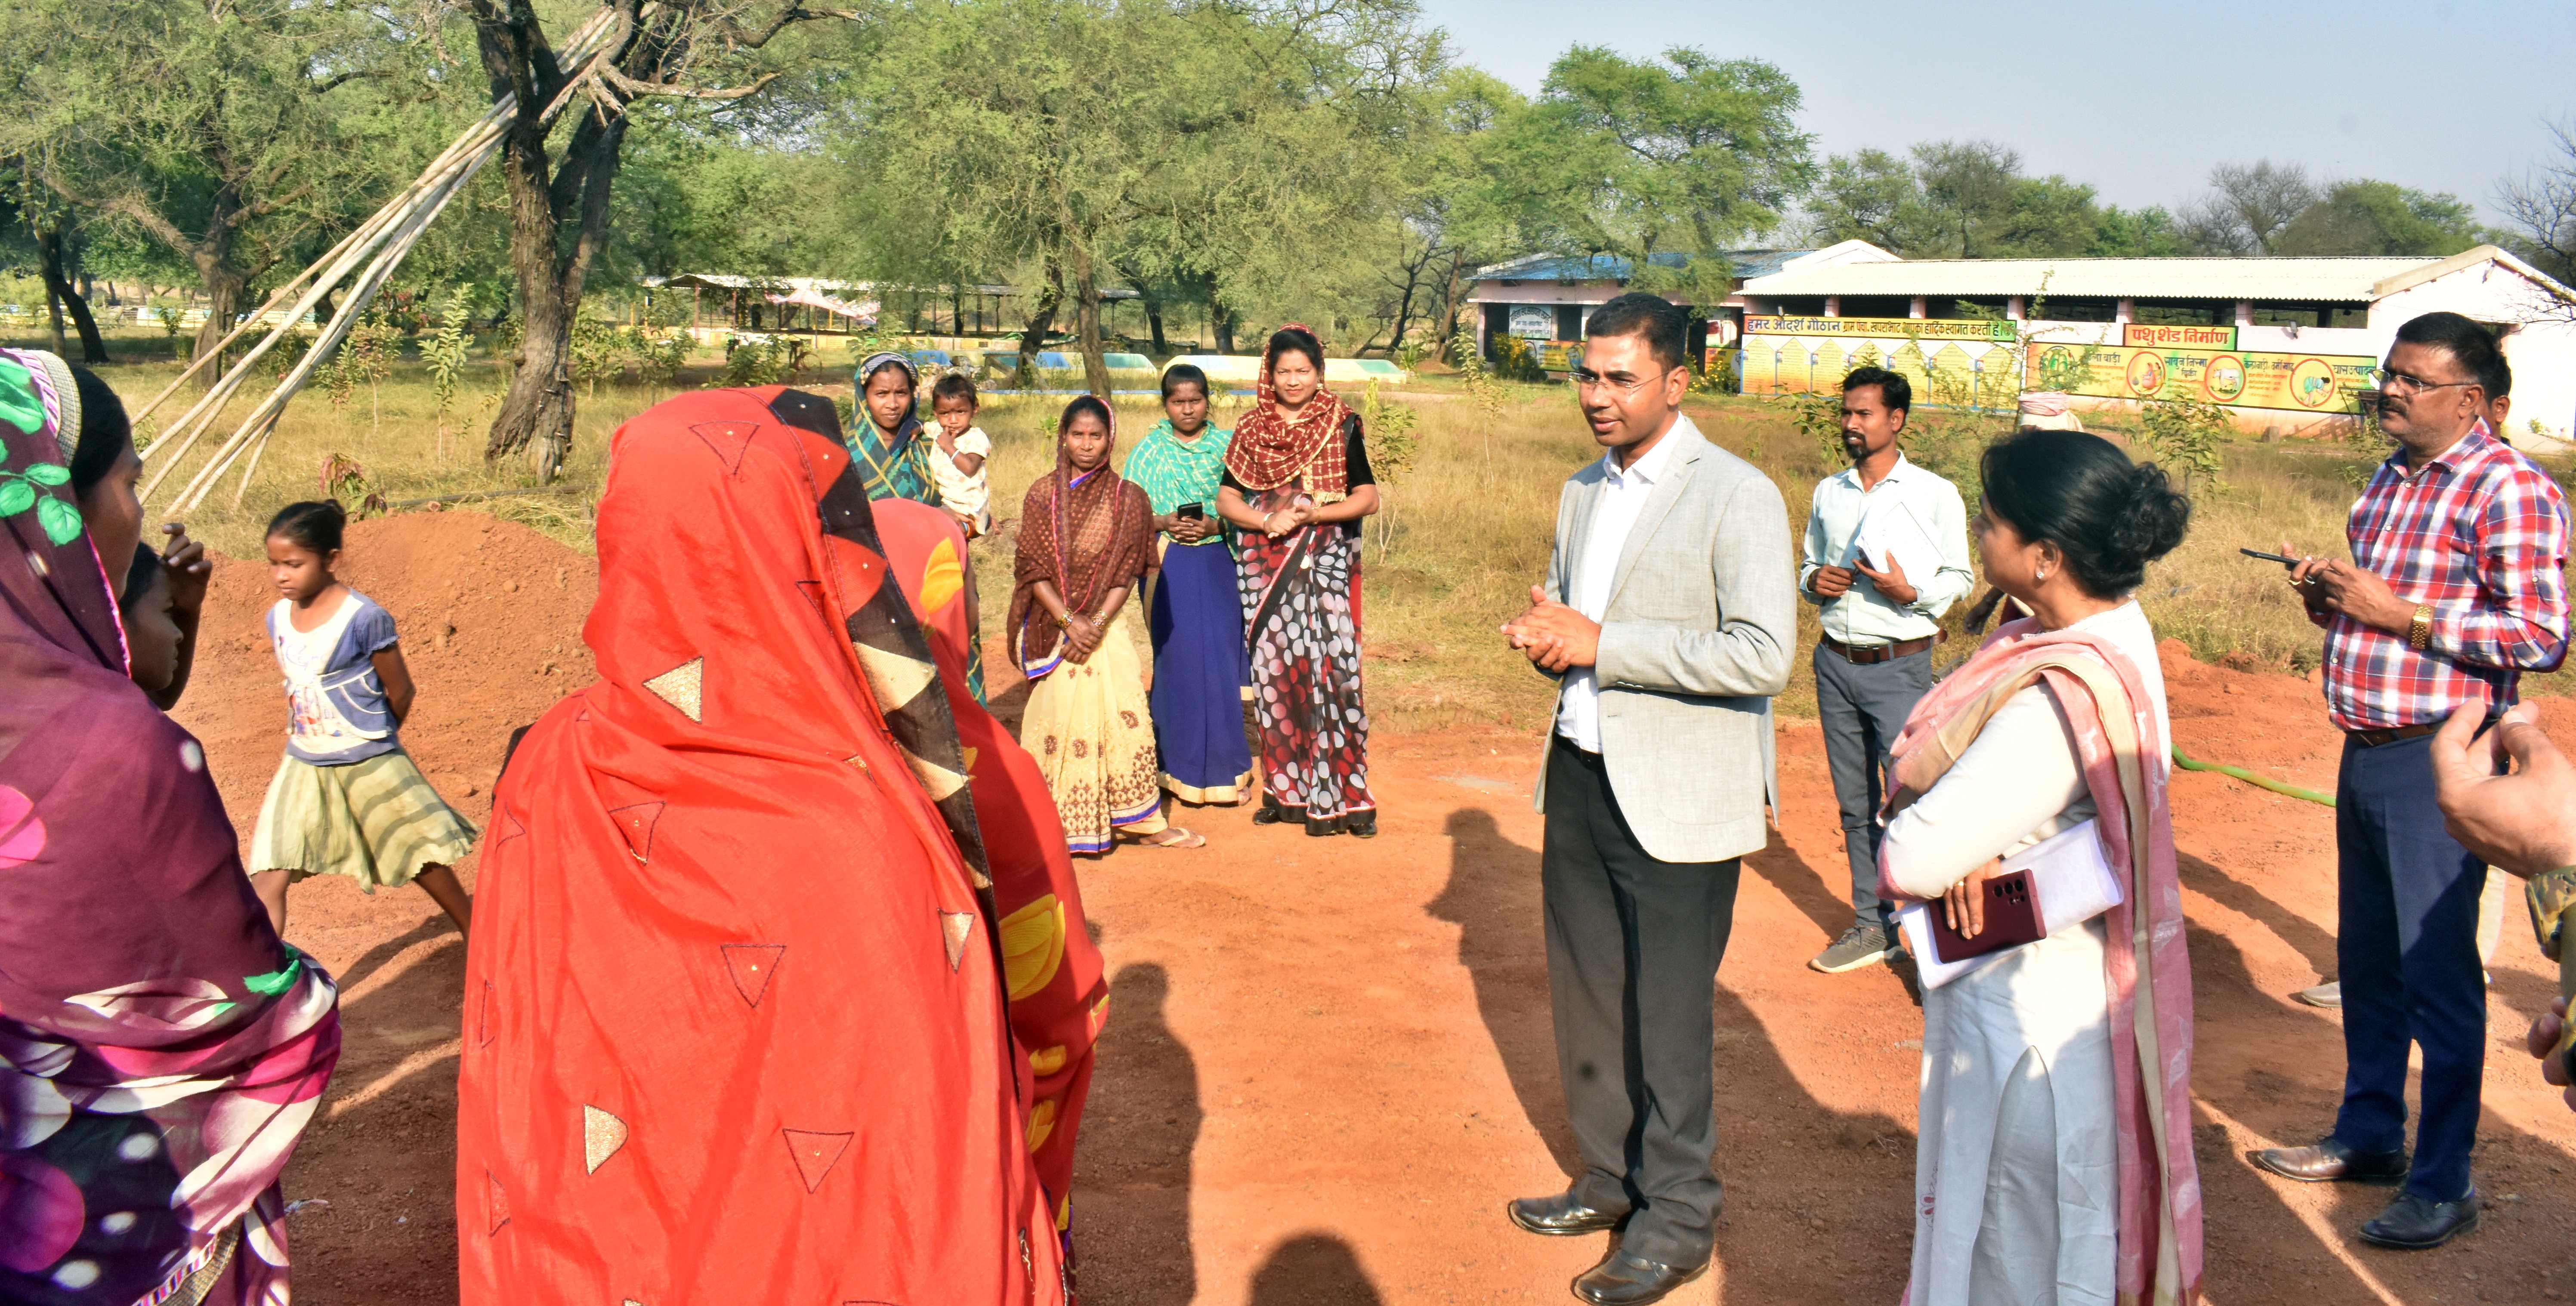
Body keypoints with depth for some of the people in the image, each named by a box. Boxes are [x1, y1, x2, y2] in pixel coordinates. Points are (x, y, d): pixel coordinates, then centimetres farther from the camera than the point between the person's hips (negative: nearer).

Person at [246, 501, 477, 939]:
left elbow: (400, 692, -7)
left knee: (424, 861, 11)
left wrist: (369, 740, 8)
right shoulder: (278, 618, 1)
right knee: (268, 877, -6)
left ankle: (474, 928, 33)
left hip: (370, 763, -5)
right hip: (302, 766, 5)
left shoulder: (365, 618, -17)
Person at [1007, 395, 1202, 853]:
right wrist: (1068, 621, -13)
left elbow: (1127, 571, -1)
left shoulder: (1128, 498, 2)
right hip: (1053, 623, 0)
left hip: (1108, 623, 0)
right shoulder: (1042, 496, 1)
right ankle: (1065, 824, 8)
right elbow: (1032, 569, -3)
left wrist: (1096, 624, -12)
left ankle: (1142, 819, 6)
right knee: (1060, 719, -1)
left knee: (1125, 716, -4)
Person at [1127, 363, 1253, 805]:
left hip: (1219, 565, 0)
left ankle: (1224, 764, 11)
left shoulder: (1227, 446, 6)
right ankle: (1185, 767, 9)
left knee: (1222, 661, 0)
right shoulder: (1149, 451, 6)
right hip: (1170, 568, 0)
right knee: (1179, 662, 0)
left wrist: (1214, 525, -13)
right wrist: (1165, 523, -14)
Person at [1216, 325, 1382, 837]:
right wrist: (1268, 521, -10)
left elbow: (1368, 497, 0)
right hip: (1266, 566, 2)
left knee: (1330, 669, -10)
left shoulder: (1341, 427, 4)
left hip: (1326, 564, -2)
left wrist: (1316, 513, -15)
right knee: (1274, 670, 3)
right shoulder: (1251, 430, 9)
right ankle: (1285, 791, 14)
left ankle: (1341, 796, -4)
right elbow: (1226, 499, 7)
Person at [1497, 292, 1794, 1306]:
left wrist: (1600, 642, -22)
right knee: (1586, 998, 16)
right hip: (1580, 779, 7)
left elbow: (1763, 654, -22)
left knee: (1668, 1017, 3)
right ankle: (1612, 1181, 35)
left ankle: (1678, 1221, 21)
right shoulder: (1583, 491, 12)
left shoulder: (1737, 497, -12)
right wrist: (1545, 637, -1)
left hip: (1677, 802, -7)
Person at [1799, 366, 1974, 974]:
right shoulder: (1828, 493, 11)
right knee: (1855, 803, 10)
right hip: (1836, 663, 5)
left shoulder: (1935, 495, -2)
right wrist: (1814, 581, -2)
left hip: (1900, 666, -5)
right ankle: (1872, 927, 19)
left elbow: (1960, 578, 1)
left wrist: (1913, 592, -18)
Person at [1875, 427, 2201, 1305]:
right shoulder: (2115, 628, -5)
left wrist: (1928, 839, -13)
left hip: (2029, 1005, -9)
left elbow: (1911, 860, -36)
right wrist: (1967, 838, -15)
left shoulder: (2057, 703, -34)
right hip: (2059, 978, 9)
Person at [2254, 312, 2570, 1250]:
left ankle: (2443, 1185, 10)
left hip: (2440, 760, -8)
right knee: (2367, 962, 17)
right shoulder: (2389, 480, 14)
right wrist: (2327, 596, 4)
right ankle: (2368, 1138, 31)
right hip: (2366, 750, 8)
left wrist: (2400, 613, -19)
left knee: (2437, 973, -1)